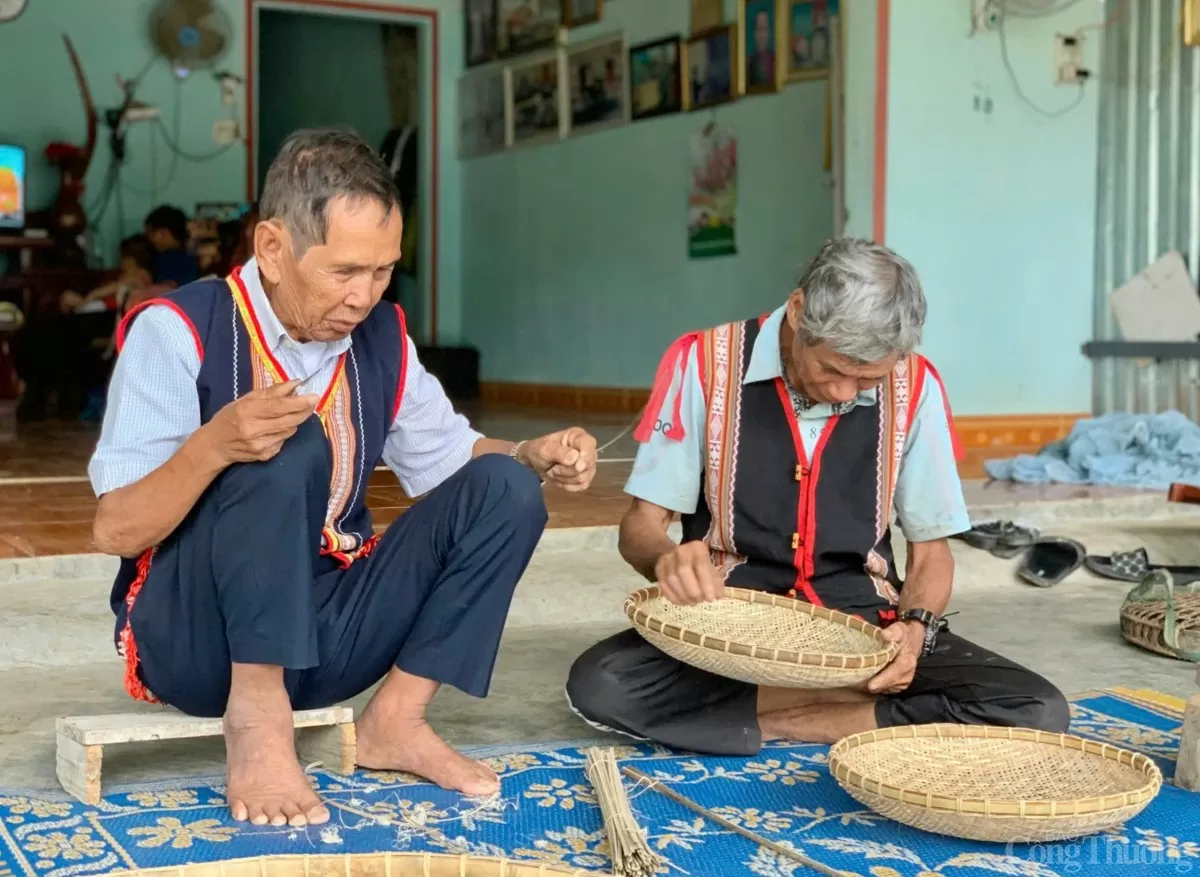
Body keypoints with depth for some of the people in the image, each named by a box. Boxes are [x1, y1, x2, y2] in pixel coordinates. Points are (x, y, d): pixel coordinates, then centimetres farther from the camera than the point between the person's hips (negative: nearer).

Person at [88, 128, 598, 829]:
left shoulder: (382, 337, 2)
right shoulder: (177, 332, -15)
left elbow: (451, 458, 13)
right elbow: (114, 532, -18)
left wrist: (536, 456, -9)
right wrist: (215, 445, -37)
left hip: (324, 629, 6)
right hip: (193, 637, -6)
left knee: (503, 487, -9)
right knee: (286, 450, -31)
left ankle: (395, 720, -8)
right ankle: (257, 716, -23)